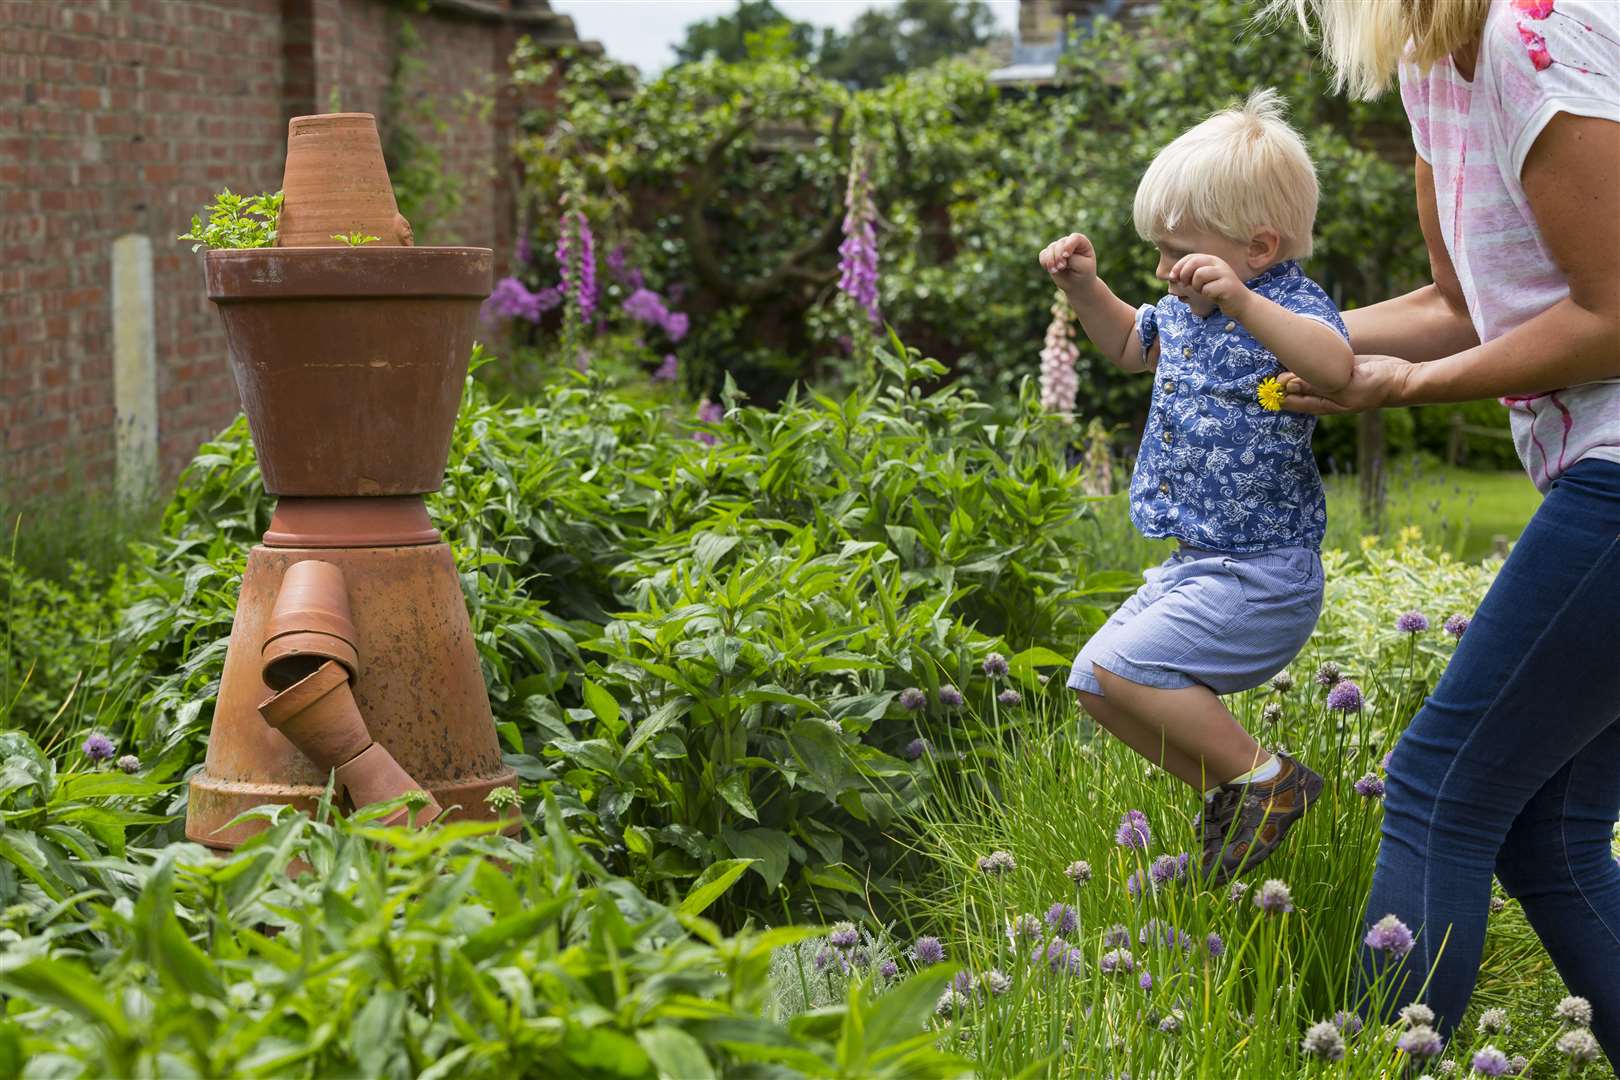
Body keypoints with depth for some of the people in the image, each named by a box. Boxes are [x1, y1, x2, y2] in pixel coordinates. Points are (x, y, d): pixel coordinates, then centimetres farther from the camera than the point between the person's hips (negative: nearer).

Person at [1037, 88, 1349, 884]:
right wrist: (1083, 287, 13)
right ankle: (1231, 796, 21)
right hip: (1195, 564, 10)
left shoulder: (1288, 306, -18)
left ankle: (1264, 778, -6)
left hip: (1260, 577, -10)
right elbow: (1130, 345, 31)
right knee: (1094, 685, 13)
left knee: (1119, 668, -22)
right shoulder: (1187, 310, 8)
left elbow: (1337, 367, -41)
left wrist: (1241, 299, -50)